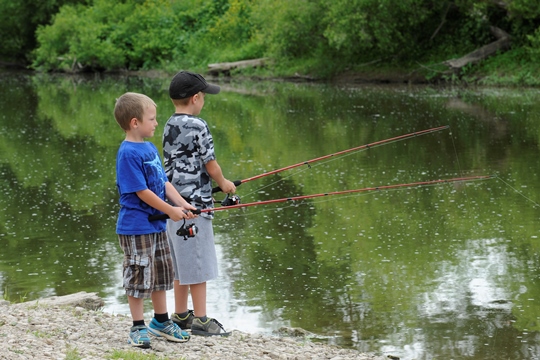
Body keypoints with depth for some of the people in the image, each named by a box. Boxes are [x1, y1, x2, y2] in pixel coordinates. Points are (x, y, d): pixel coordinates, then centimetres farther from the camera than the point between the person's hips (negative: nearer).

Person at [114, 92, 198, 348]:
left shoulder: (150, 148, 9)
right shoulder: (128, 153, -20)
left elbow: (164, 183, 12)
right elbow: (141, 192, -21)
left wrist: (182, 204, -1)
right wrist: (170, 210, -16)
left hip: (156, 225, 9)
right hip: (136, 227, -9)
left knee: (161, 274, 17)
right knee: (139, 277, -1)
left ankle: (161, 322, 29)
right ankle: (138, 328, 9)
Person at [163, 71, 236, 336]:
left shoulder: (169, 127, 11)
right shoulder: (198, 126, -13)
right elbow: (211, 166, -11)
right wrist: (223, 183, 9)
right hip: (194, 202, -8)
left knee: (181, 262, 15)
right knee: (198, 263, -3)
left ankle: (180, 315, 22)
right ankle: (200, 319, 1)